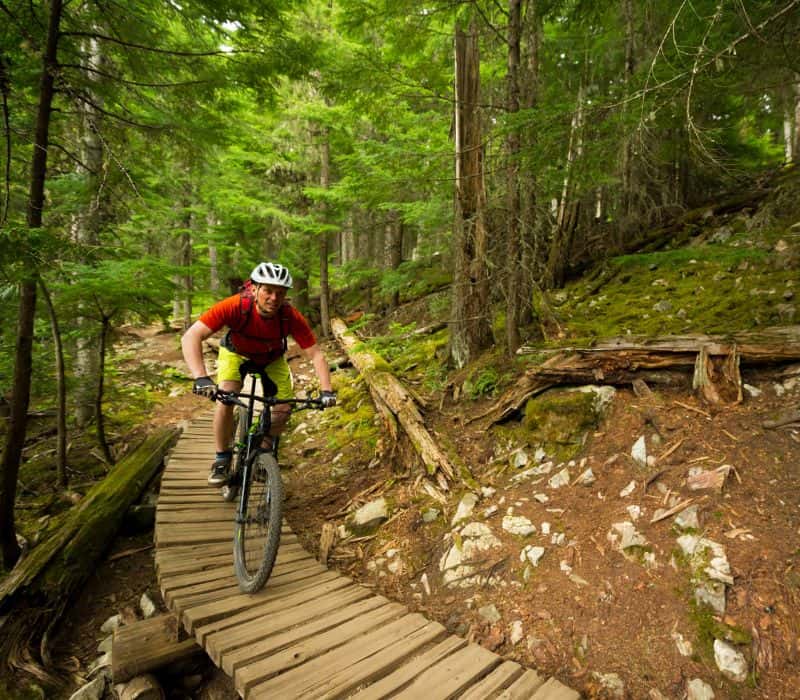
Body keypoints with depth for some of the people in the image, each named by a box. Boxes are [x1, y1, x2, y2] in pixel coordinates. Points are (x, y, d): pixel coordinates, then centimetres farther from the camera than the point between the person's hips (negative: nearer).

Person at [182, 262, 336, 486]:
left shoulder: (292, 317, -33)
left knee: (284, 410, -11)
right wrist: (201, 378, -55)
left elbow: (316, 354, -28)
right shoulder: (235, 306, -38)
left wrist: (326, 390, -41)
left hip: (272, 358, 2)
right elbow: (191, 337, -42)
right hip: (236, 353, -2)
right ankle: (222, 459, -4)